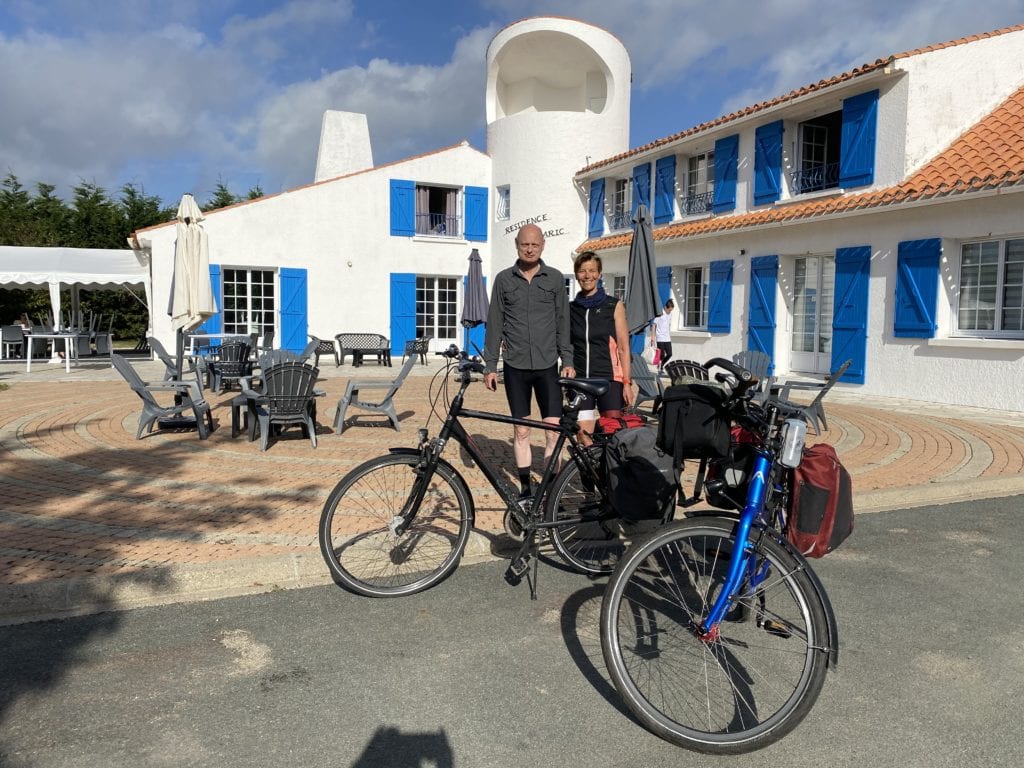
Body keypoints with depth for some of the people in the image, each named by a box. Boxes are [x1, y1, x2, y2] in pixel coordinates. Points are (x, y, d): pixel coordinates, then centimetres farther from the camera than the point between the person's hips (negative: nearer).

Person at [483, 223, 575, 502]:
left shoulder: (555, 278, 5)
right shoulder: (504, 279, 4)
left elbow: (562, 322, 6)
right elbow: (494, 323, 6)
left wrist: (567, 360, 0)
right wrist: (489, 366, 2)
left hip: (548, 366, 0)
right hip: (516, 366, 0)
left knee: (554, 430, -4)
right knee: (521, 430, 6)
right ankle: (525, 488, 16)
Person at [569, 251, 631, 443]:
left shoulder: (614, 306, 3)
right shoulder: (570, 309, 9)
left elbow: (623, 348, 1)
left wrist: (627, 383, -5)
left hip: (609, 378, -2)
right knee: (585, 439, -2)